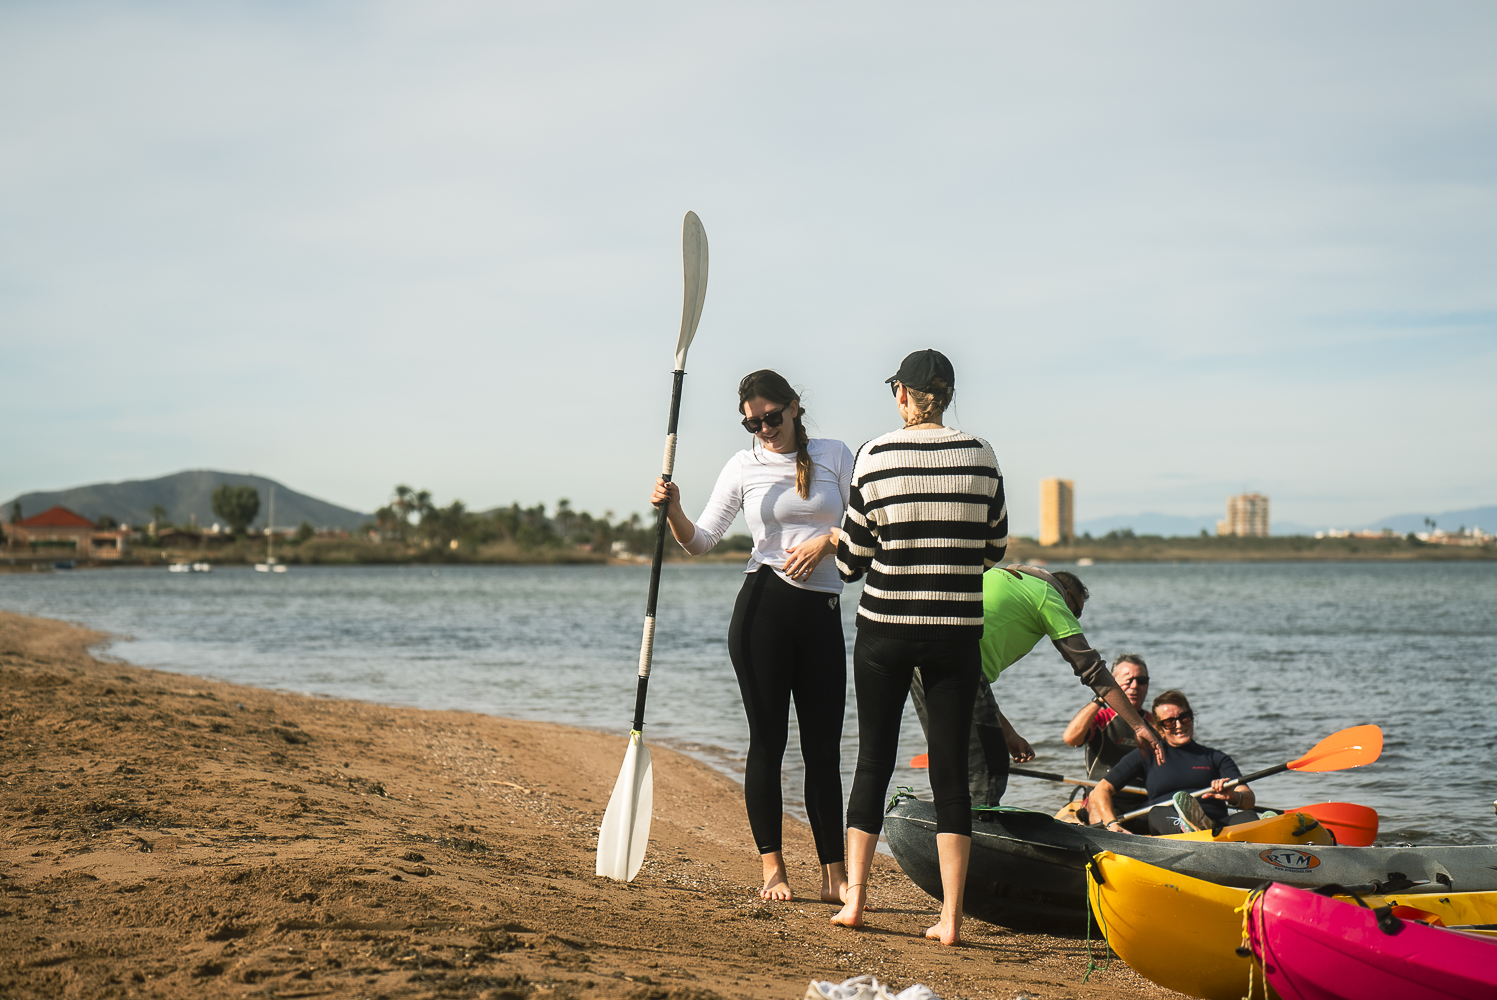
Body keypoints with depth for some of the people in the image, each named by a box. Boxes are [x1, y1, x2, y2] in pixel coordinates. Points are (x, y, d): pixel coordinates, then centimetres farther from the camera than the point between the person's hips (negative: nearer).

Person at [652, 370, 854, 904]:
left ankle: (834, 873, 8)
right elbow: (701, 540, 5)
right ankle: (772, 869, 8)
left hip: (822, 613, 1)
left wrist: (826, 540, -8)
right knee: (768, 740, 0)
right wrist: (673, 511, -13)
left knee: (824, 745, 3)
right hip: (764, 605, -1)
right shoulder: (744, 467, 6)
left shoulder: (834, 455, 8)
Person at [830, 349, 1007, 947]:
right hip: (957, 633, 1)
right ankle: (951, 916, 2)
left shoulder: (874, 457, -6)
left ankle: (854, 898, 14)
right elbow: (995, 549, 9)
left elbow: (850, 561, -1)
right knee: (950, 769, 4)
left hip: (884, 629, -1)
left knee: (873, 761, 12)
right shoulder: (981, 456, -2)